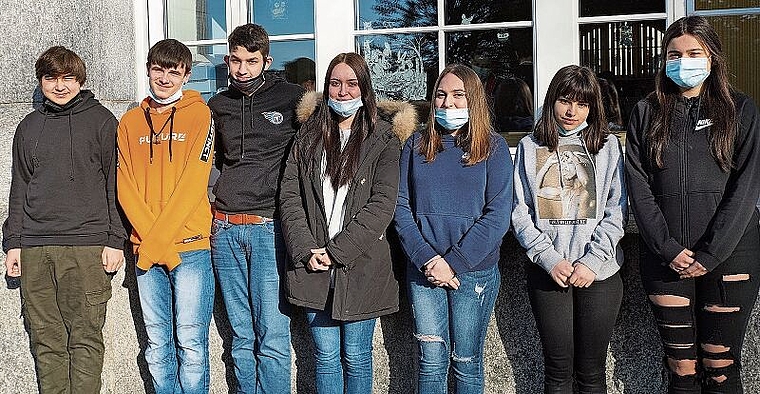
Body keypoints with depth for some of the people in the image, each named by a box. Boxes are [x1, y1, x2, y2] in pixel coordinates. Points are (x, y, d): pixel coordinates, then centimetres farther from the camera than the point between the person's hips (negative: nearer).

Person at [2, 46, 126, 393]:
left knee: (85, 337, -5)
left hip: (85, 246, -4)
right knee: (45, 340, 4)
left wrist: (115, 240, -4)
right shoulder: (28, 127, 17)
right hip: (34, 248, 4)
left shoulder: (101, 120, 5)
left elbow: (115, 183, 2)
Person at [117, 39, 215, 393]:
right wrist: (149, 238, -9)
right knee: (157, 344, 9)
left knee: (190, 343, -1)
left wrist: (158, 239, -13)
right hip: (145, 250, 4)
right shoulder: (130, 121, 13)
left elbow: (193, 182, -8)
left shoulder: (198, 114, 1)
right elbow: (124, 186, 5)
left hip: (190, 246, -4)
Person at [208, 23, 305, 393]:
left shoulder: (292, 98, 0)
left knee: (272, 337, -6)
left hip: (269, 227, -4)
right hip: (224, 229, 5)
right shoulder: (218, 105, 15)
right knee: (241, 335, 10)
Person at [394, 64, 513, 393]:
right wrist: (427, 260, -12)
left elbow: (498, 215, -7)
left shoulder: (493, 147, 1)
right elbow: (401, 207, 2)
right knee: (431, 362, 3)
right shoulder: (416, 146, 9)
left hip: (474, 271, -1)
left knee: (466, 363, 7)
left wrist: (453, 262, -14)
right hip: (423, 271, 2)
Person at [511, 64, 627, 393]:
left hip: (600, 272, 0)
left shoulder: (607, 145, 7)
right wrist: (549, 258, -10)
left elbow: (617, 210, 1)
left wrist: (592, 261, -11)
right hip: (547, 271, 0)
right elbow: (519, 212, 3)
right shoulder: (530, 147, 8)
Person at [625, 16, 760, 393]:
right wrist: (668, 249, -9)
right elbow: (639, 187, 2)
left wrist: (709, 255, -11)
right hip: (666, 260, 1)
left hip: (728, 257, -1)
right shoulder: (646, 113, 9)